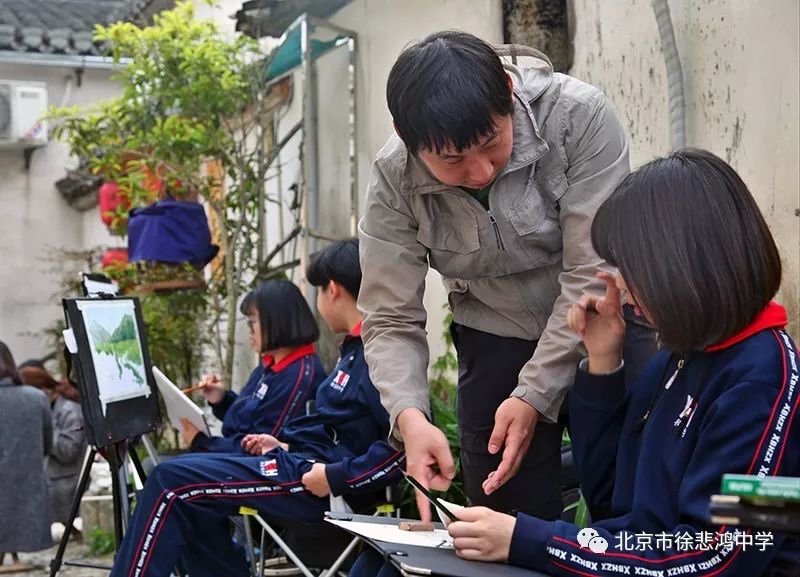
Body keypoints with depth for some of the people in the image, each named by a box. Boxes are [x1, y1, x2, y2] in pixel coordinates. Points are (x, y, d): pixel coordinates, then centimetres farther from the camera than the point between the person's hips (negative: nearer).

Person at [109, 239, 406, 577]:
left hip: (328, 491, -10)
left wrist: (338, 478, -24)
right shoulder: (357, 348, 14)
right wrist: (287, 447, 16)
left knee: (173, 482, -10)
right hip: (311, 464, 10)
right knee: (190, 499, 13)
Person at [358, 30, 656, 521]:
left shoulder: (578, 116, -26)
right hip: (496, 344, 2)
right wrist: (410, 416, -32)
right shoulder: (394, 180, -17)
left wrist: (535, 395, -25)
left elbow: (594, 273, -24)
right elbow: (391, 320, -14)